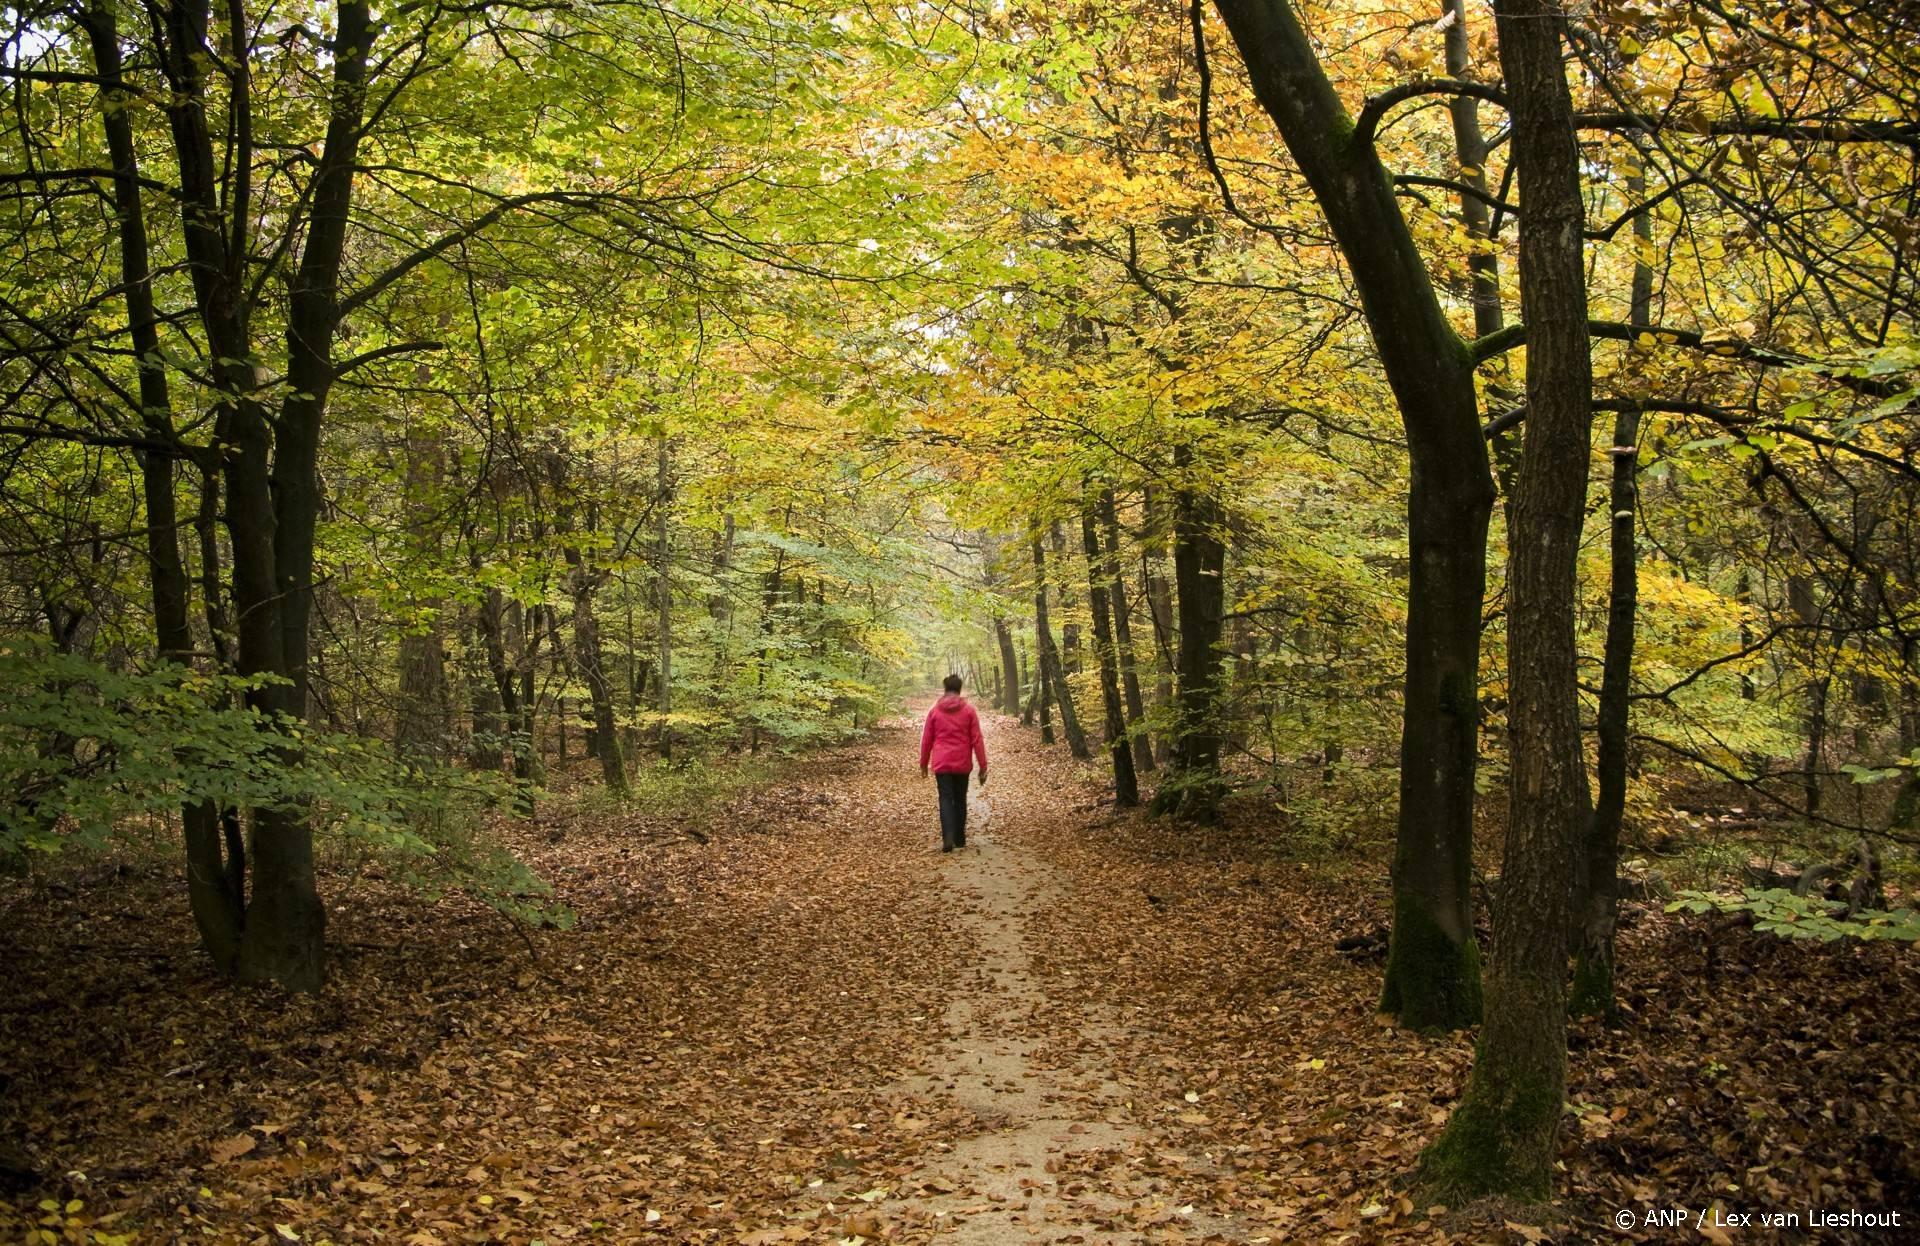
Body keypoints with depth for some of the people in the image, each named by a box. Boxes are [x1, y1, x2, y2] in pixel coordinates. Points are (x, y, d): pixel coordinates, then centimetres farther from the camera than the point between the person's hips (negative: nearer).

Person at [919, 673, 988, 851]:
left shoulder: (934, 710, 1)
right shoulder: (969, 710, -2)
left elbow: (926, 740, 5)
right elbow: (977, 740, -3)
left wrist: (923, 764, 16)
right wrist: (983, 767, 1)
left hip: (941, 763, 0)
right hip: (962, 764, 1)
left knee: (946, 799, -1)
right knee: (960, 799, 14)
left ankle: (948, 837, -21)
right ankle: (960, 838, 20)